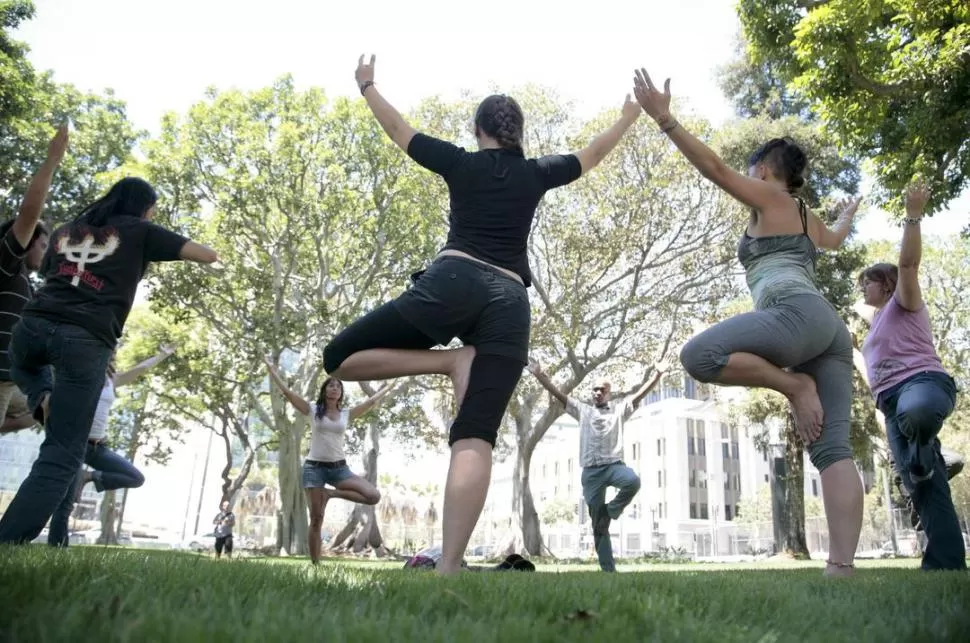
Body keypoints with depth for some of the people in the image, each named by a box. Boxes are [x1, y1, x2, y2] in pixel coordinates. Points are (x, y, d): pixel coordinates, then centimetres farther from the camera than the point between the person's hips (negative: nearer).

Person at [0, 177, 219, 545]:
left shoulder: (66, 230, 26)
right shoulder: (139, 231, 12)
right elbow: (208, 257, 11)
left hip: (35, 324, 4)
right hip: (87, 341, -4)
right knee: (61, 455, -1)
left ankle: (44, 402, 12)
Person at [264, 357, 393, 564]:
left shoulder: (347, 414, 9)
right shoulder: (313, 410, 3)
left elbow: (371, 401, 14)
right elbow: (287, 392, 0)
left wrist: (389, 387, 19)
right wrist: (272, 370, 1)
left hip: (339, 468, 3)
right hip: (314, 467, -2)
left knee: (373, 496, -16)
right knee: (316, 519, -4)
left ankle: (331, 494, 0)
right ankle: (315, 564, 7)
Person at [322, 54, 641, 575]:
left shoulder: (460, 163, 15)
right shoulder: (537, 174, 18)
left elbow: (398, 130, 28)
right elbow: (594, 153, 36)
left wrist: (366, 86, 45)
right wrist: (631, 116, 53)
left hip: (451, 283, -2)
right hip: (509, 303, 3)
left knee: (339, 358, 6)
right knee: (475, 441, -7)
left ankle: (451, 362, -9)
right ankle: (448, 568, -19)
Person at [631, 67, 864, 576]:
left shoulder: (769, 198, 11)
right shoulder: (808, 219, 34)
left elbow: (713, 166, -2)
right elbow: (834, 240, 58)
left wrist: (664, 119, -7)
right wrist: (848, 217, 81)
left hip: (799, 313, -9)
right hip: (832, 328, 9)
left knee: (699, 355, -25)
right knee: (832, 448, -4)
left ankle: (794, 386, -16)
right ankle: (841, 567, -13)